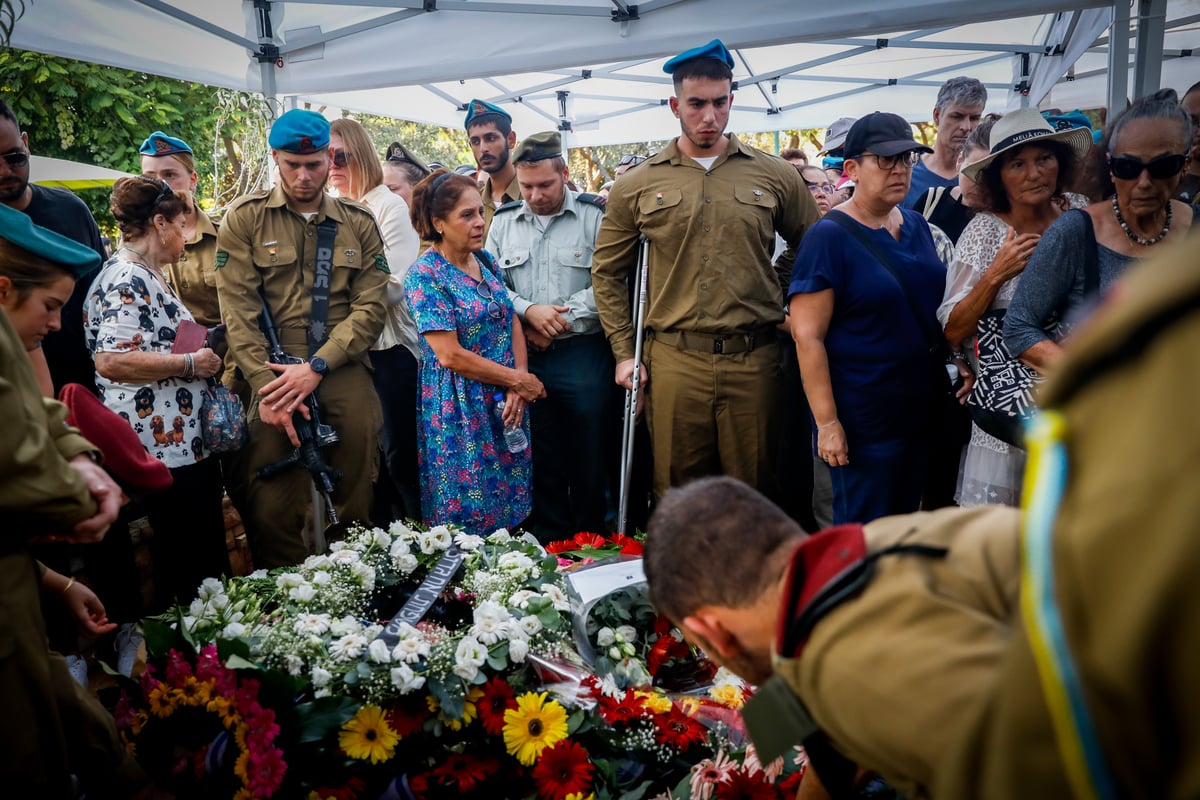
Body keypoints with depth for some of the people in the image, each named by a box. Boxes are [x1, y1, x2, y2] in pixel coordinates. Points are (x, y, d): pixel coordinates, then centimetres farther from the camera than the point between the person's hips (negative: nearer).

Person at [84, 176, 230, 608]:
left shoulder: (149, 275, 17)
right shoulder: (126, 280, -15)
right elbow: (111, 360, -27)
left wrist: (202, 351, 18)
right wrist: (191, 363, -19)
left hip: (187, 439, 11)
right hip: (166, 447, -11)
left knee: (206, 553, 16)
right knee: (187, 564, -2)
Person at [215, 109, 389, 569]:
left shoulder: (358, 223, 11)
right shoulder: (245, 218, 7)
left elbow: (371, 306, 2)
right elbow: (238, 311, -1)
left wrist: (316, 367, -10)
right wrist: (266, 385, -12)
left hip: (344, 372, 2)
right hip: (273, 374, -1)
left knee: (354, 504, 4)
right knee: (272, 507, -2)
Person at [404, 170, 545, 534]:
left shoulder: (487, 261, 8)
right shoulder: (424, 275, -13)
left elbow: (512, 323, 8)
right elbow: (450, 356, -18)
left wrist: (518, 385, -9)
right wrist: (519, 380, -12)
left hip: (507, 400, 6)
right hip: (461, 410, -6)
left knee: (510, 507, 11)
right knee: (470, 513, 1)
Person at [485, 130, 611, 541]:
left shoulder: (595, 214, -3)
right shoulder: (503, 221, 11)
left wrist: (561, 320, -14)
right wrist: (528, 311, -10)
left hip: (583, 351, -3)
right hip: (525, 355, 4)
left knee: (589, 453, 5)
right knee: (541, 455, 12)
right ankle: (550, 541, 26)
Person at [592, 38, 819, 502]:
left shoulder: (775, 177, 5)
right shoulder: (637, 186, 5)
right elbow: (607, 273, 10)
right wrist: (624, 353, 5)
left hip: (755, 359, 0)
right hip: (673, 360, 0)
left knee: (754, 491, 10)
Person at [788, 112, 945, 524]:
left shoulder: (916, 226, 8)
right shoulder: (828, 237, -14)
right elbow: (807, 336, -18)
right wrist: (827, 423, -20)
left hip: (923, 409, 7)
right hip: (861, 420, -7)